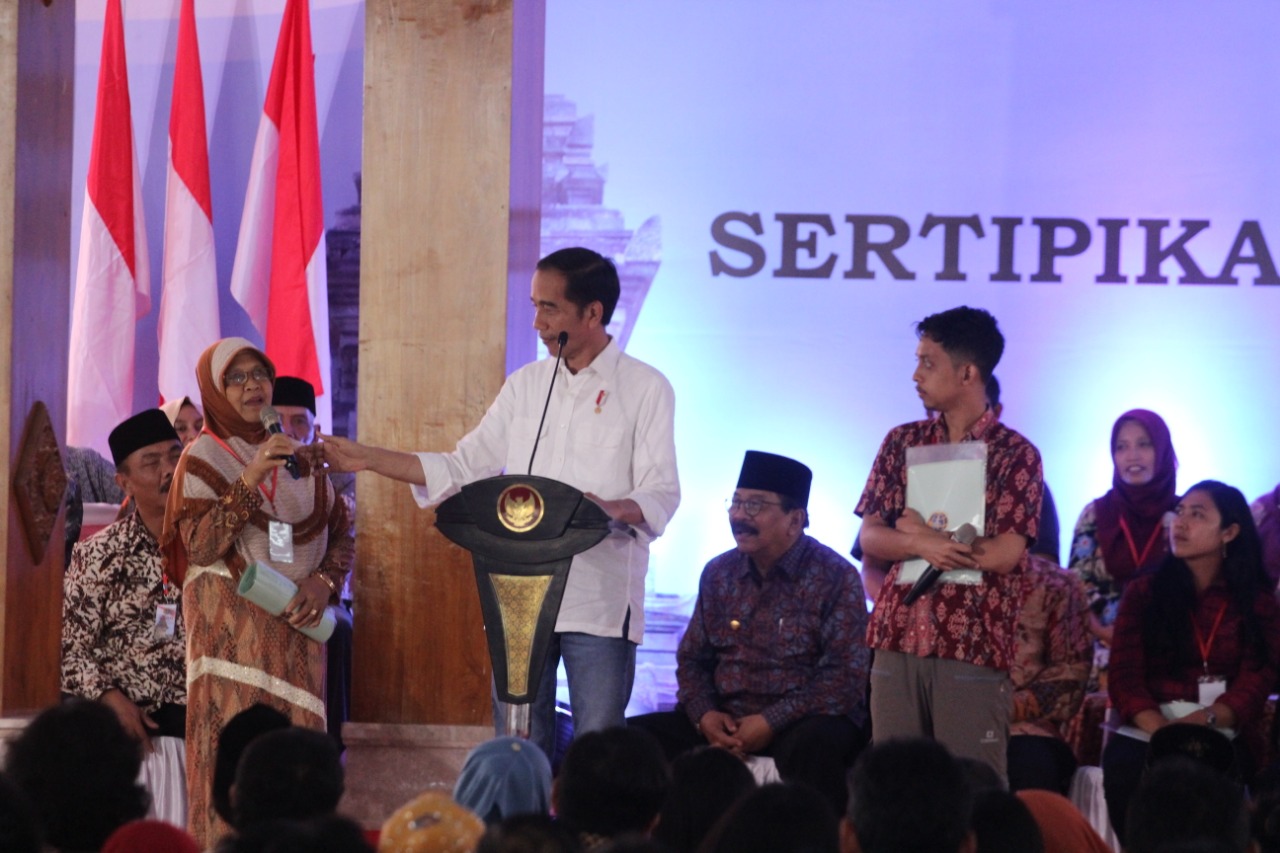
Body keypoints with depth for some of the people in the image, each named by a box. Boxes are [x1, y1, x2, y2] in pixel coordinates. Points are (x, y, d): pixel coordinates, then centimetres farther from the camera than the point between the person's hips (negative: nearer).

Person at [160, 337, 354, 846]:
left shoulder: (300, 456, 14)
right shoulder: (203, 457, 2)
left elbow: (341, 531, 17)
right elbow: (201, 546, -10)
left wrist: (325, 581, -2)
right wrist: (251, 479, -17)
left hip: (296, 626, 4)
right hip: (230, 627, -4)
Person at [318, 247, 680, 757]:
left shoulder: (645, 388, -1)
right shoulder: (526, 384, 13)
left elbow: (662, 495, -7)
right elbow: (463, 468, 15)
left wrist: (615, 509, -28)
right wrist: (368, 459, 9)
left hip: (601, 601, -5)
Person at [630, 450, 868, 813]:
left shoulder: (835, 578, -4)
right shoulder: (719, 573, 13)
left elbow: (846, 678, -12)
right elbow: (692, 658, 18)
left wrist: (773, 722, -19)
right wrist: (704, 715, -3)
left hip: (804, 720, -5)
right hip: (726, 721, 5)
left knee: (811, 744, -41)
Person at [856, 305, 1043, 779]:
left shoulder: (1015, 455, -1)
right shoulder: (902, 443, 12)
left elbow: (1005, 553, -11)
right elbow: (869, 537, 5)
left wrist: (916, 534, -5)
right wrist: (925, 546, -15)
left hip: (973, 649, -4)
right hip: (898, 639, 4)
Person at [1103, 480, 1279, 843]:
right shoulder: (1143, 592, 11)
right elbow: (1125, 676, 1)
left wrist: (1203, 722, -19)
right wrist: (1162, 731, -18)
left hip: (1218, 731, -1)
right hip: (1147, 728, 1)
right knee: (1124, 767, -29)